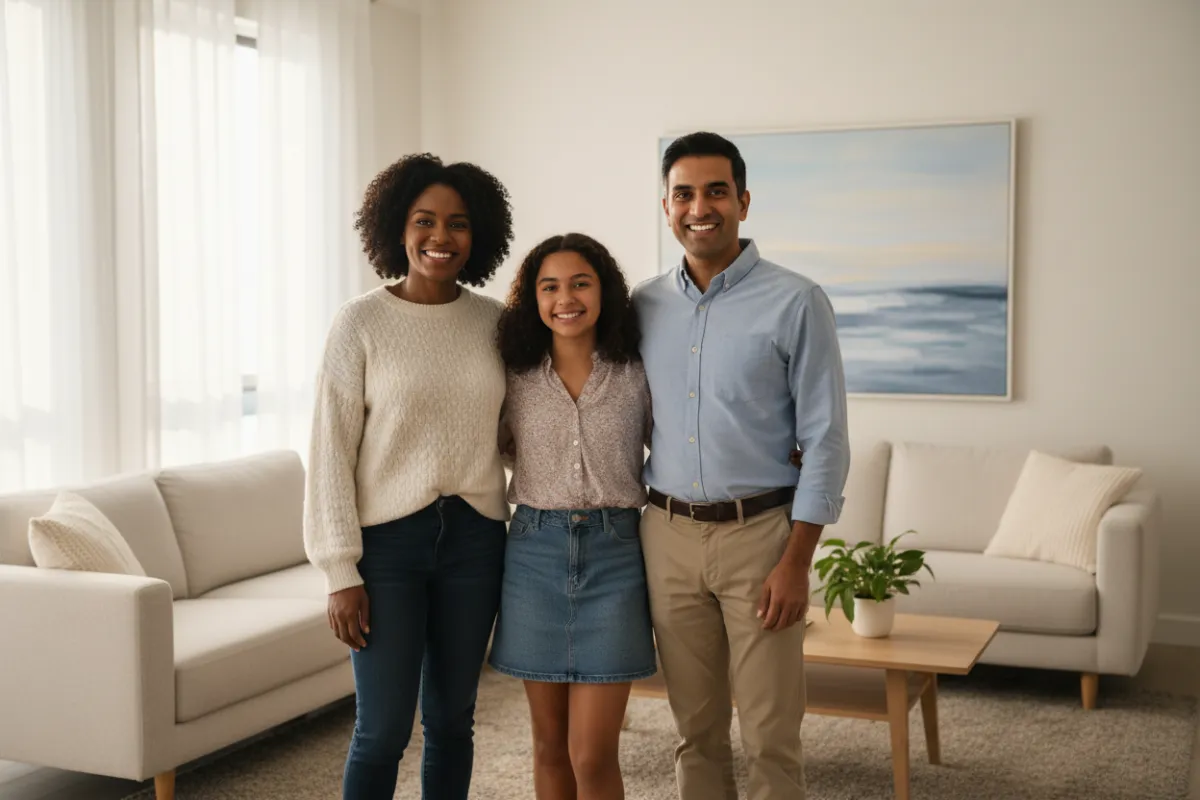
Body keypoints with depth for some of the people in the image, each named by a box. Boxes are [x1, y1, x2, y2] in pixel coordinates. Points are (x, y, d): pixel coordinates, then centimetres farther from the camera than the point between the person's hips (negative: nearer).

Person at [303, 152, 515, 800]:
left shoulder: (496, 322, 4)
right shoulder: (361, 323, -6)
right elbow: (332, 449, -7)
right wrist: (340, 572, -10)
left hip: (474, 536, 3)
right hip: (388, 537, -3)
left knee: (452, 721, 12)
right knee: (383, 729, -1)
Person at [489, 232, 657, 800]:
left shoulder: (636, 375, 0)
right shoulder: (516, 378, 4)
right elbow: (497, 449, 20)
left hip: (613, 556, -2)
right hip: (534, 555, 2)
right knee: (550, 745, 11)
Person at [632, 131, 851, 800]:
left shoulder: (795, 302, -6)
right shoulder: (644, 306, 8)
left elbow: (825, 440, -7)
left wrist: (796, 562, -13)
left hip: (759, 532, -4)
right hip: (668, 536, 4)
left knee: (770, 738, 0)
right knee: (697, 730, 12)